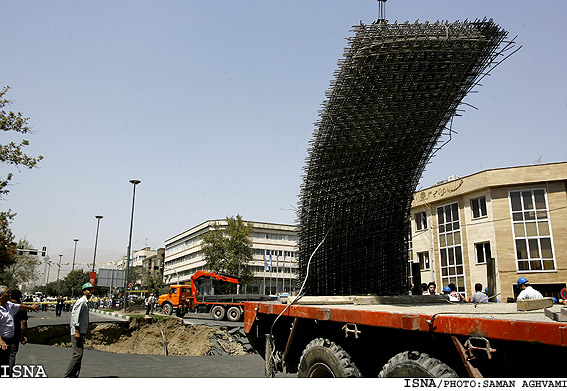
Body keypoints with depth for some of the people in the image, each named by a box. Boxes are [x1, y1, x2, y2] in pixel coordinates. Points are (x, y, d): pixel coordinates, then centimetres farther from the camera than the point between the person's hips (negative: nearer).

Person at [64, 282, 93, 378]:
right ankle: (68, 375, -8)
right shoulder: (81, 301, -11)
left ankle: (74, 375, 18)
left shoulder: (86, 302, 19)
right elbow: (75, 315, -19)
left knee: (79, 354, 12)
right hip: (77, 332, -10)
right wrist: (77, 332, -22)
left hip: (81, 332, 10)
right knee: (78, 354, -13)